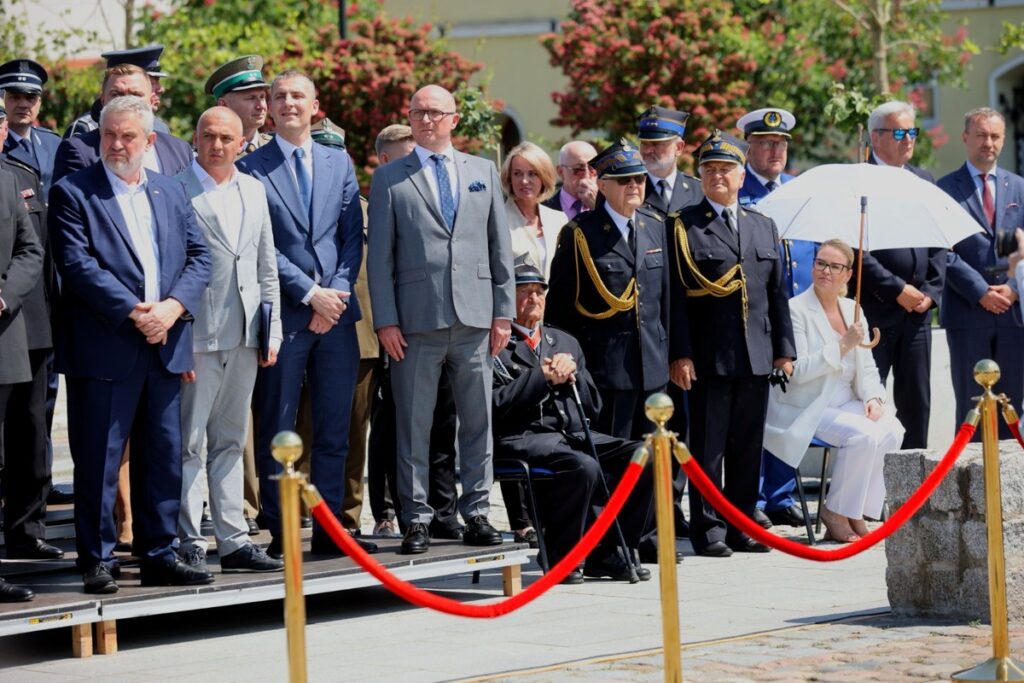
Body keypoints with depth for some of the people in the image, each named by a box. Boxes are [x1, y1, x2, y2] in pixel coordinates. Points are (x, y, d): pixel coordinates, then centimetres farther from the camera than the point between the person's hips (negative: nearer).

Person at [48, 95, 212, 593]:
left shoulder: (172, 193, 15)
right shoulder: (72, 193, -2)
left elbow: (199, 256, 9)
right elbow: (78, 264, -11)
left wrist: (172, 307, -9)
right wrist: (133, 312, -17)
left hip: (165, 346, 5)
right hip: (104, 348, -5)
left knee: (164, 456, 9)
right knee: (97, 462, -2)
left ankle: (159, 556, 17)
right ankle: (96, 561, 5)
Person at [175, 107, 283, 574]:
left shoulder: (253, 191, 14)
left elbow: (267, 266, 18)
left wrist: (272, 329, 12)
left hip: (243, 337, 6)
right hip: (196, 336, -6)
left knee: (230, 442, 12)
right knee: (189, 444, -3)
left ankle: (233, 540, 15)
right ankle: (189, 546, 1)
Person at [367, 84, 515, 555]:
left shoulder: (483, 172, 14)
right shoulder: (389, 179, 6)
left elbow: (500, 247, 13)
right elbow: (380, 255, 3)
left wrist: (504, 312, 6)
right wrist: (385, 320, -5)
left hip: (474, 319, 2)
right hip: (417, 320, -2)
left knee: (478, 421, 5)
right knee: (413, 424, 0)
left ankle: (476, 514, 12)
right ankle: (416, 520, 6)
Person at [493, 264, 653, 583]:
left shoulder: (565, 342, 27)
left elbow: (593, 406, 22)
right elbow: (497, 405, -9)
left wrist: (571, 375, 4)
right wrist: (544, 377, -11)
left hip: (574, 435, 7)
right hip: (524, 438, -7)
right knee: (583, 467, -37)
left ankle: (605, 553, -8)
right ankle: (561, 557, -16)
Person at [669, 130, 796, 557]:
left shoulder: (764, 227, 15)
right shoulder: (683, 227, 0)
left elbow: (777, 293, 16)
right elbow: (675, 296, -5)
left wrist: (784, 348, 9)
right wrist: (680, 354, -12)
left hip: (757, 357, 4)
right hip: (709, 357, -4)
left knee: (748, 448, 8)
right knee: (708, 449, -1)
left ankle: (742, 527, 16)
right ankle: (708, 532, 5)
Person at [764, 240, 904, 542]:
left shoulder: (852, 310, 12)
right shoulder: (796, 309, -8)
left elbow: (867, 367, 14)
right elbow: (798, 371, -17)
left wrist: (873, 398, -6)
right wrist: (843, 345, -21)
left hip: (844, 403, 6)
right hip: (805, 409, -6)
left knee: (891, 430, -21)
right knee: (863, 434, -30)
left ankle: (856, 513, -10)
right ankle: (835, 513, -11)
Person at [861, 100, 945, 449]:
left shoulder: (924, 181, 15)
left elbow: (938, 246, 15)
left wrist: (930, 291, 1)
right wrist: (897, 290, -13)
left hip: (918, 309, 6)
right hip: (874, 310, -6)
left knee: (916, 404, 8)